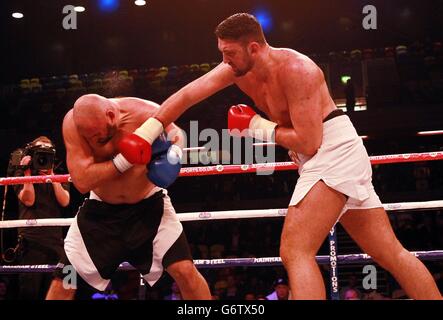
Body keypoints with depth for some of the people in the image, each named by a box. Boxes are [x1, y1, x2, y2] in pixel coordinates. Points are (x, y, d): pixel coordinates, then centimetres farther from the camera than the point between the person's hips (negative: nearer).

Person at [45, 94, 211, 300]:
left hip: (149, 204, -1)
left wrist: (173, 154, -22)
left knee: (185, 271, -14)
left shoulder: (146, 114, -24)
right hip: (101, 209, 1)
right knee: (64, 282, 2)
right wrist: (126, 159, -36)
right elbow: (81, 181, -31)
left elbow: (176, 135, 0)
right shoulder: (75, 122, -25)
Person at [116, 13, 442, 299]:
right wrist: (146, 132, -7)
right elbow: (188, 95, 1)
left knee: (295, 252, -17)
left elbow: (309, 143, -22)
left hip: (333, 151, -9)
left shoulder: (295, 69, -19)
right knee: (392, 254, 10)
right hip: (326, 157, 9)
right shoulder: (238, 69, 4)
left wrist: (258, 127, -12)